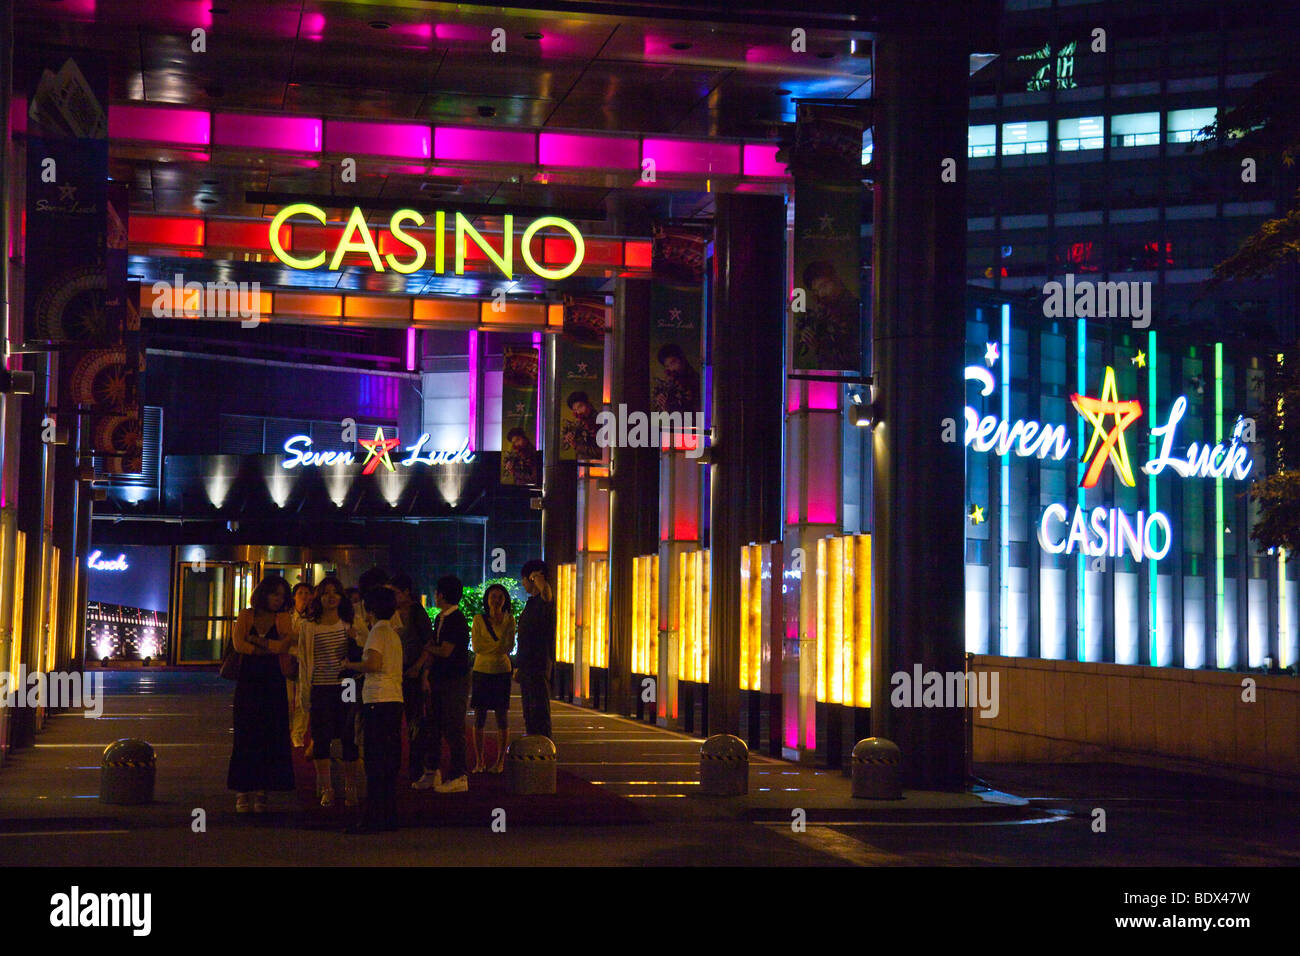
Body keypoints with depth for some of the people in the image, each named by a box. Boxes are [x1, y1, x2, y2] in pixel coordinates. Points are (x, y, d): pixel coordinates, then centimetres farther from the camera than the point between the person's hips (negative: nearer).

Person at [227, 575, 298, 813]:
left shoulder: (283, 618, 7)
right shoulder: (246, 616, 5)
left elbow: (286, 645, -9)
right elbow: (238, 644, -10)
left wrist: (259, 642, -12)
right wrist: (270, 648, -8)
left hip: (273, 682, 1)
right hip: (248, 682, -1)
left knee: (270, 738, 0)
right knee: (246, 737, -2)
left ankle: (260, 792, 6)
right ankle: (242, 793, 1)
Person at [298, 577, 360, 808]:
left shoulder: (348, 626, 10)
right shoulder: (309, 627, 4)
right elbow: (304, 661, 5)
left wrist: (355, 642, -5)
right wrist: (305, 693, 1)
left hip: (346, 688, 1)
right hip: (321, 688, -1)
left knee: (349, 739, 1)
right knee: (321, 739, 0)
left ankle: (350, 789, 10)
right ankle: (325, 789, 10)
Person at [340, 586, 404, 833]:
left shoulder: (378, 631, -8)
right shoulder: (393, 633, 18)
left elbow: (374, 664, -19)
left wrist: (349, 665, -3)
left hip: (379, 701, -9)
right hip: (395, 700, 9)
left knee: (375, 763, -8)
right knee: (389, 762, 11)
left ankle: (373, 819, -8)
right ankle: (388, 816, 14)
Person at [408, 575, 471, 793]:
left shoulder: (457, 620, -15)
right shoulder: (441, 618, 13)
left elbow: (445, 651, -18)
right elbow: (433, 648, 14)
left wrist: (427, 649, -1)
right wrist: (422, 668, 3)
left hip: (455, 680, -9)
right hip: (439, 680, 9)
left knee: (453, 729, -6)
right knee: (434, 726, 13)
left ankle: (458, 777, -1)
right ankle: (431, 772, 21)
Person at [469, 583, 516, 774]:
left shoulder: (509, 620, 4)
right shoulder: (479, 619, 3)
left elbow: (508, 647, -7)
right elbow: (476, 646, -5)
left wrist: (501, 623, -11)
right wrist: (498, 645, -10)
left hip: (502, 671, 0)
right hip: (482, 670, 0)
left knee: (502, 717, 0)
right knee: (479, 717, 0)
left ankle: (500, 761, 8)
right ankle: (478, 762, 6)